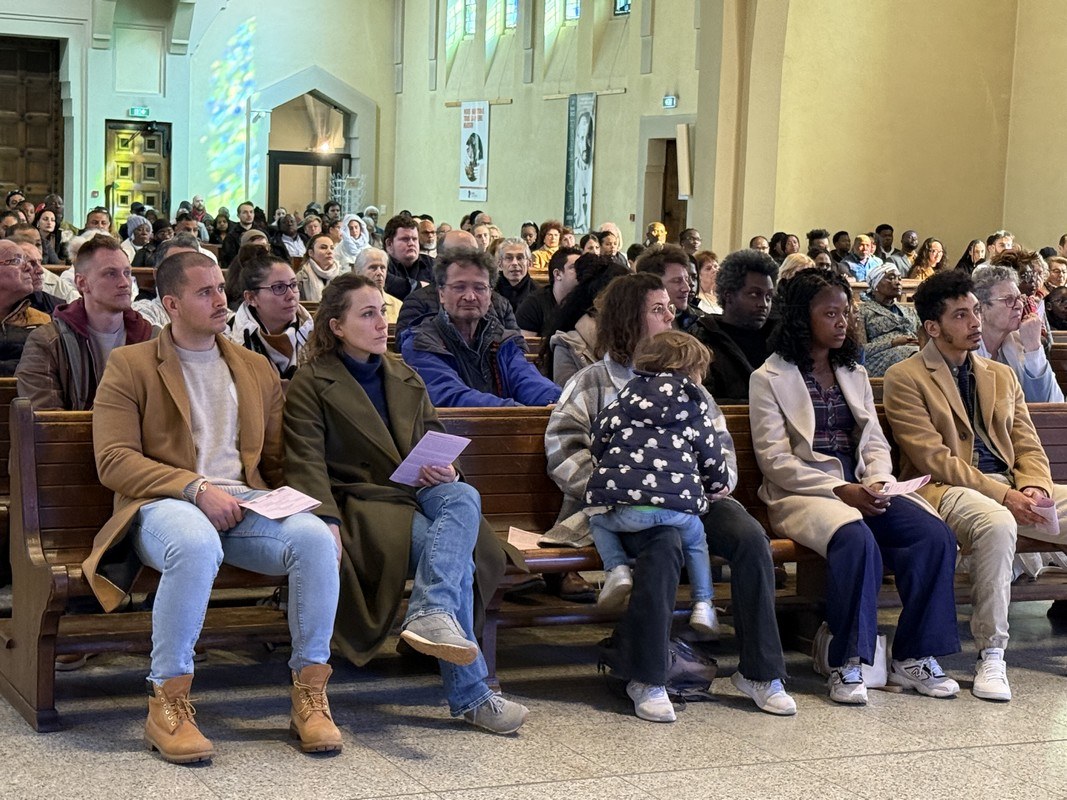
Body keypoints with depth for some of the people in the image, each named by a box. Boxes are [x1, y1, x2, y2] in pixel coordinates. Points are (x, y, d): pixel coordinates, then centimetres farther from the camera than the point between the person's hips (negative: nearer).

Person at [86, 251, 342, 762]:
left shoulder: (257, 369, 23)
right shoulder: (129, 366, 8)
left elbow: (278, 460, 23)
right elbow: (113, 462, -3)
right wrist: (196, 489, -16)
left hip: (244, 504, 4)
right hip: (164, 504, -4)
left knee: (316, 537, -28)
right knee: (196, 545, -41)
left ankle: (309, 695, -18)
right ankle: (167, 703, -28)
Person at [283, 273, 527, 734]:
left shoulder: (404, 378, 23)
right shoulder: (311, 384, 3)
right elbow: (307, 462, -7)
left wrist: (445, 470, 0)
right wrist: (327, 522, -23)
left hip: (417, 491, 5)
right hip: (360, 501, -5)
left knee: (464, 498, -34)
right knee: (454, 557, -31)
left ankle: (431, 615, -50)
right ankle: (469, 694, -33)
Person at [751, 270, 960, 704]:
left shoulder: (855, 374, 22)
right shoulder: (769, 378, 3)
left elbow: (875, 443, 16)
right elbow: (774, 460, -6)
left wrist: (877, 483, -7)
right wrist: (840, 490, -16)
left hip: (859, 489, 6)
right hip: (801, 494, -5)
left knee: (935, 535, -21)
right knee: (857, 539, -37)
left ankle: (913, 656, -12)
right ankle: (846, 664, -26)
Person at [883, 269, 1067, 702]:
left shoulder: (1002, 376, 22)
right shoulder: (904, 378, 1)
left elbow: (1029, 447, 15)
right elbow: (933, 458, -8)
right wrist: (1002, 494, -17)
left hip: (1011, 491, 6)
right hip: (945, 489, -6)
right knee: (997, 523, -38)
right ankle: (991, 655, -27)